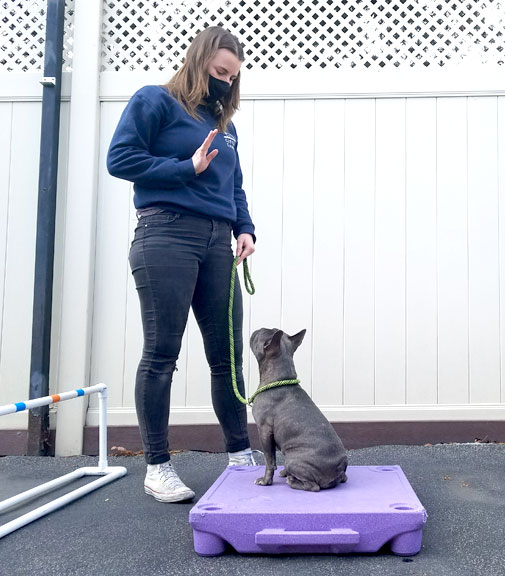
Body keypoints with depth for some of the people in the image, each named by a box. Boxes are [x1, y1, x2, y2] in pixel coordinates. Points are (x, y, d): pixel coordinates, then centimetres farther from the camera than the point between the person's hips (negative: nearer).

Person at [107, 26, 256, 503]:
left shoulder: (223, 124, 24)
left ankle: (240, 455, 16)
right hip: (166, 235, -6)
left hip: (217, 244, 7)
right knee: (161, 354, -4)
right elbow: (120, 158, -6)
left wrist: (245, 229, 8)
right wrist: (187, 167, -8)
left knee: (227, 354, 6)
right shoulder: (155, 101, 4)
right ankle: (157, 466, 6)